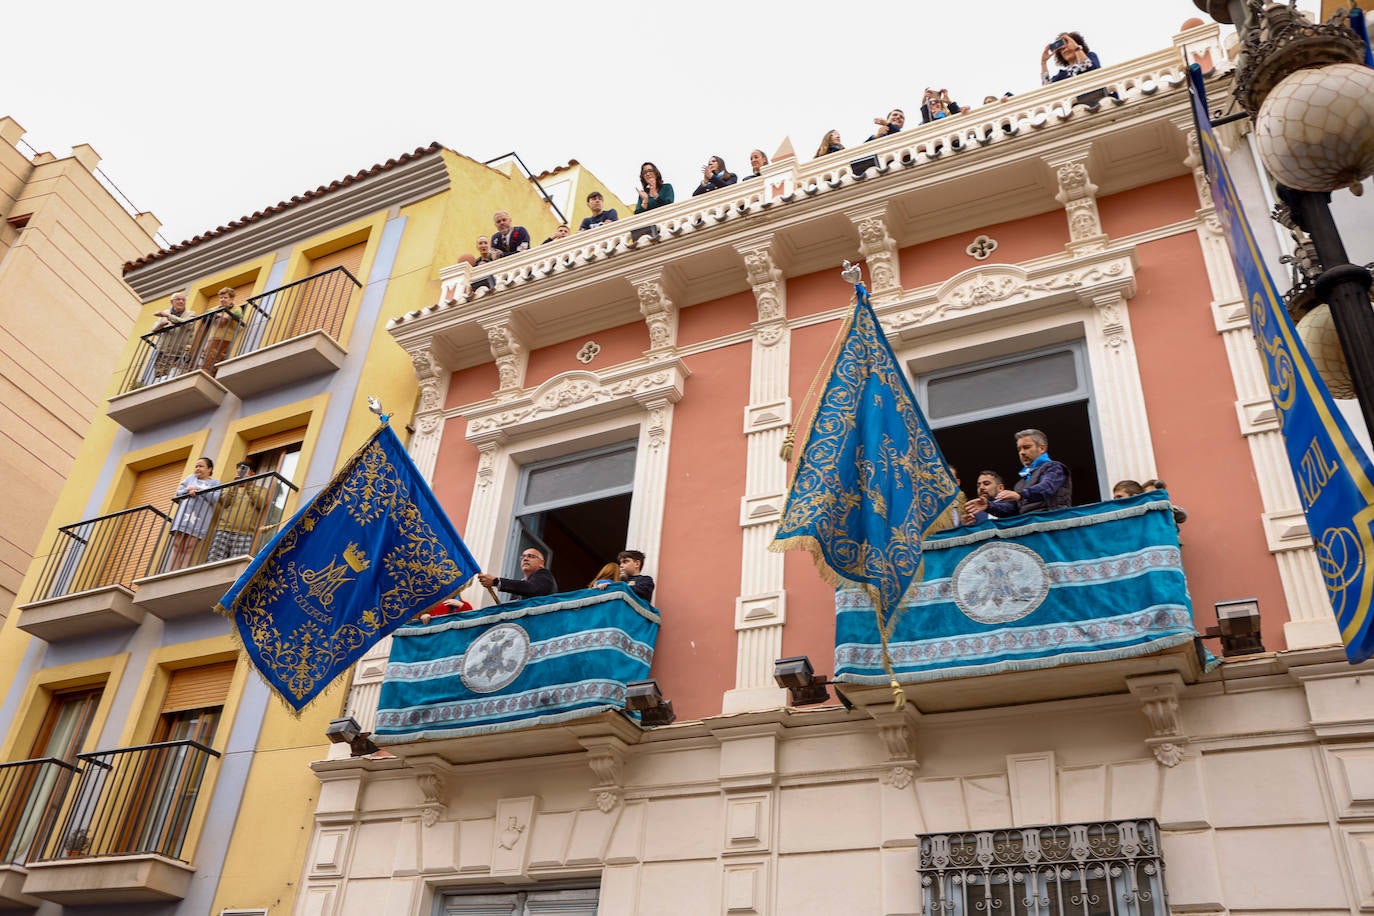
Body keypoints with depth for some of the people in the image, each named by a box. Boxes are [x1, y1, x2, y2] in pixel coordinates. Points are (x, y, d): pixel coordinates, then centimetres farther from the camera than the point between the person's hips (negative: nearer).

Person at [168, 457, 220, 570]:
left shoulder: (215, 483, 15)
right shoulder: (191, 478, 23)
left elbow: (214, 498, -3)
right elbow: (178, 493, 14)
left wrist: (198, 489, -7)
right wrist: (188, 491, -6)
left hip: (199, 519, -2)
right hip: (183, 516, 2)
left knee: (189, 549, -10)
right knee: (177, 547, -8)